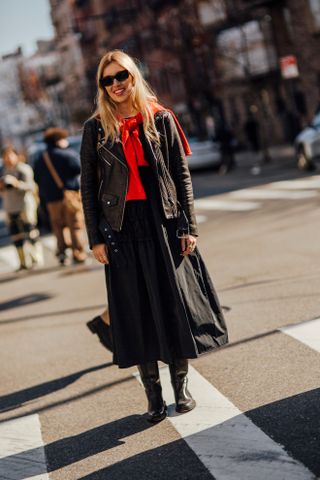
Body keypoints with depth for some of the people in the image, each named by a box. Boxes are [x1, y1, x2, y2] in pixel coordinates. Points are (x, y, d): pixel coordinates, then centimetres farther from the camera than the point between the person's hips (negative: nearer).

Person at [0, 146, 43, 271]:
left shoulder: (24, 169, -3)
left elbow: (30, 186, -13)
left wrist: (17, 183, -28)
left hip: (25, 205, -6)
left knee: (30, 231, -9)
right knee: (16, 234, 3)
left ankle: (37, 257, 1)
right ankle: (23, 262, 7)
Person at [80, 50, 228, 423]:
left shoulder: (161, 119, 2)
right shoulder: (96, 127, 2)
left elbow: (181, 175, 3)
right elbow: (88, 186, 4)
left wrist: (188, 226, -3)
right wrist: (95, 238, -1)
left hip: (163, 223, 0)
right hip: (121, 227, 0)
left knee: (175, 303, 4)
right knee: (137, 311, 4)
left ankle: (181, 386, 21)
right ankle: (153, 394, 16)